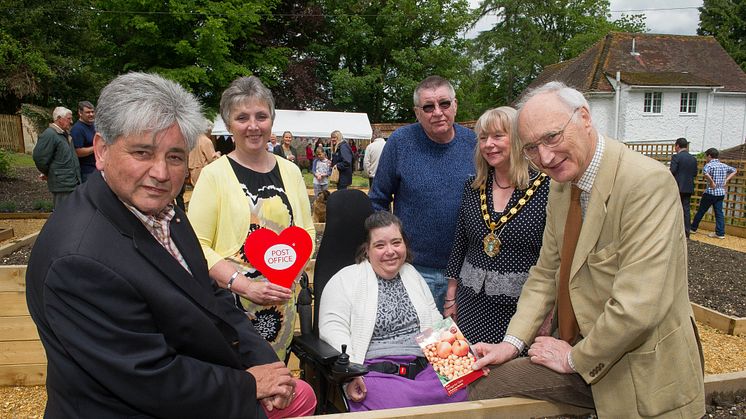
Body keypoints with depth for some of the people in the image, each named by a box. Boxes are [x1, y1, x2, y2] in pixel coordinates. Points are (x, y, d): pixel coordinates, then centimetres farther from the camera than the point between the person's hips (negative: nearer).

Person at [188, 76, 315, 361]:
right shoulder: (214, 174, -6)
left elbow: (307, 231, 11)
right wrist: (246, 285, -18)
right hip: (230, 303, -4)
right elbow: (197, 246, -10)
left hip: (283, 303, 4)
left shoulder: (290, 171, 7)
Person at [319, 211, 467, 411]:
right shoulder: (346, 279, 1)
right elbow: (333, 329, -8)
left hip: (425, 370, 6)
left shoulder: (413, 275, 19)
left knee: (462, 396, -18)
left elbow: (436, 322, 23)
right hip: (375, 373, -5)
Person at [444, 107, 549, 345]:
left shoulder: (544, 187, -8)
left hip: (522, 300, -4)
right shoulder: (472, 187, 5)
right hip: (472, 301, 4)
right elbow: (459, 243, 10)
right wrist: (451, 296, 10)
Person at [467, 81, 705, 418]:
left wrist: (574, 358, -15)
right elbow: (545, 274, 8)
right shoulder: (560, 186, 2)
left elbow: (638, 306, -28)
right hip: (581, 359, 7)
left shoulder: (647, 182, -24)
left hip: (642, 376, -6)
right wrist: (512, 342, -3)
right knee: (482, 387, 1)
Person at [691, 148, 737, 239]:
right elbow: (734, 170, 26)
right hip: (721, 193, 6)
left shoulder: (709, 165, -12)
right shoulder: (724, 165, 9)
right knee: (719, 212, 6)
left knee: (701, 211, 7)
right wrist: (726, 180, 16)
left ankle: (693, 228, 18)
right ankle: (720, 233, 4)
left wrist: (712, 182, -23)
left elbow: (705, 173, -35)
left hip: (710, 192, -6)